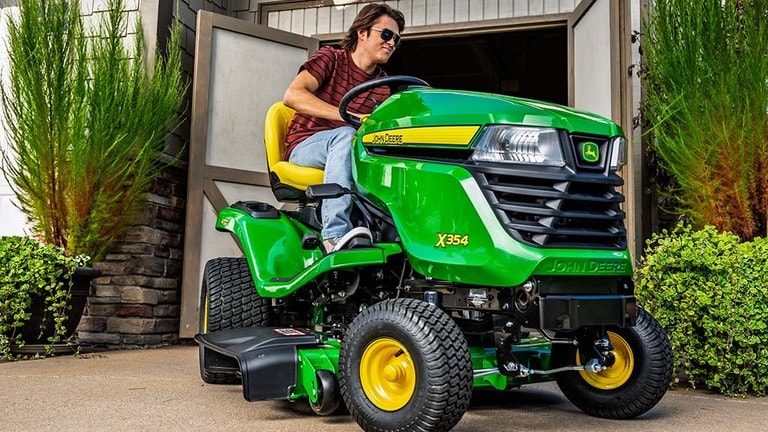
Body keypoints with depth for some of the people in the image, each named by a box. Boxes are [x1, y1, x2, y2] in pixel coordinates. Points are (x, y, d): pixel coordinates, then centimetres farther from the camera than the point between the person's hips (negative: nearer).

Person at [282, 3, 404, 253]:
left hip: (348, 154, 4)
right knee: (346, 135, -36)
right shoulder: (331, 59, -2)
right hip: (304, 146, -4)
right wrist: (351, 117, -29)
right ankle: (336, 233, -48)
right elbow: (292, 95, -19)